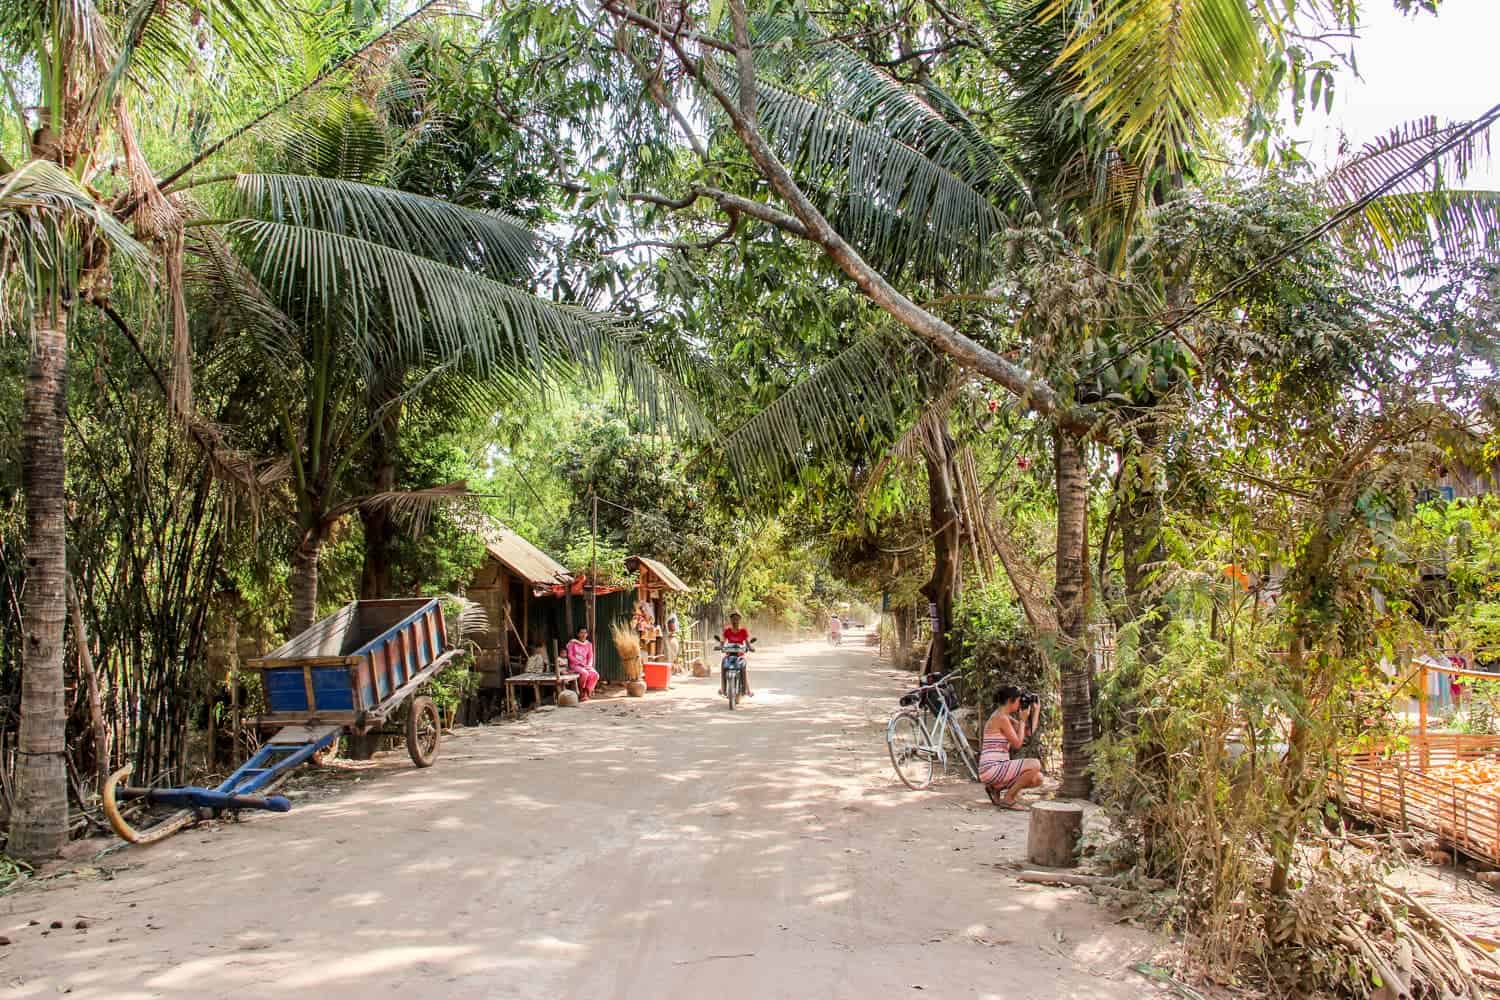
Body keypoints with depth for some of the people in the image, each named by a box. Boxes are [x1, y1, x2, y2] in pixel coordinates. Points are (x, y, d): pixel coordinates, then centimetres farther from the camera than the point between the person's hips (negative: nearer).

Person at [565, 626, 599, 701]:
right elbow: (570, 656, -7)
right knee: (585, 673, -35)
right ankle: (581, 693, -16)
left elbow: (590, 657, 10)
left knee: (595, 674, -26)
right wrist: (581, 663, -15)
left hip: (585, 666, 4)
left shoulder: (589, 644, 12)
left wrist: (588, 665, -11)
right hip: (575, 665, -4)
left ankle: (586, 693, -17)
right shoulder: (572, 643, -2)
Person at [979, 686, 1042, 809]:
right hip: (992, 769, -10)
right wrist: (1022, 719, -3)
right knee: (1035, 764, -19)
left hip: (997, 768, 10)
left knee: (1038, 779, 8)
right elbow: (1017, 743, -11)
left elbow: (1029, 731, 19)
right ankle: (1008, 799, -8)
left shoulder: (1005, 717, 16)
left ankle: (996, 787, 13)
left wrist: (1036, 710, 17)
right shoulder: (1001, 718, -14)